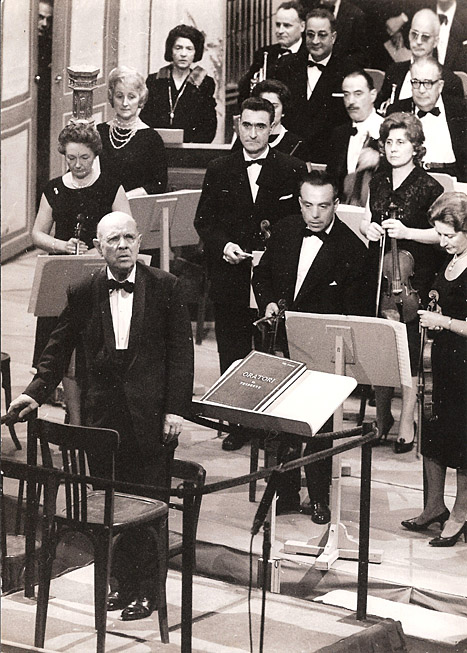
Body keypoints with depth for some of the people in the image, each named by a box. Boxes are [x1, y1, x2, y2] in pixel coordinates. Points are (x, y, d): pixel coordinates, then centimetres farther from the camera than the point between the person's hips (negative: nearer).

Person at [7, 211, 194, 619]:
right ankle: (124, 582, 21)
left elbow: (181, 351, -1)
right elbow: (59, 350, 9)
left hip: (151, 417, -2)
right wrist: (35, 393, -4)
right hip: (103, 415, 2)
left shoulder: (165, 288, -1)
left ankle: (146, 591, 12)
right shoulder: (83, 295, 5)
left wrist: (176, 408, -8)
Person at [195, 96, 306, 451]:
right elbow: (203, 221, 10)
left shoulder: (293, 170, 1)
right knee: (232, 353, 7)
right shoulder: (219, 171, 8)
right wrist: (224, 246, -9)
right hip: (229, 276, 2)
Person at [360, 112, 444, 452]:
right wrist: (369, 228, -1)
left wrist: (407, 232, -21)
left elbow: (442, 233, -9)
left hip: (413, 280, -5)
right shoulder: (378, 183, 10)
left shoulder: (429, 187, -8)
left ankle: (407, 424, 6)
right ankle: (382, 418, 23)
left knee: (408, 350, -4)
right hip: (378, 277, 5)